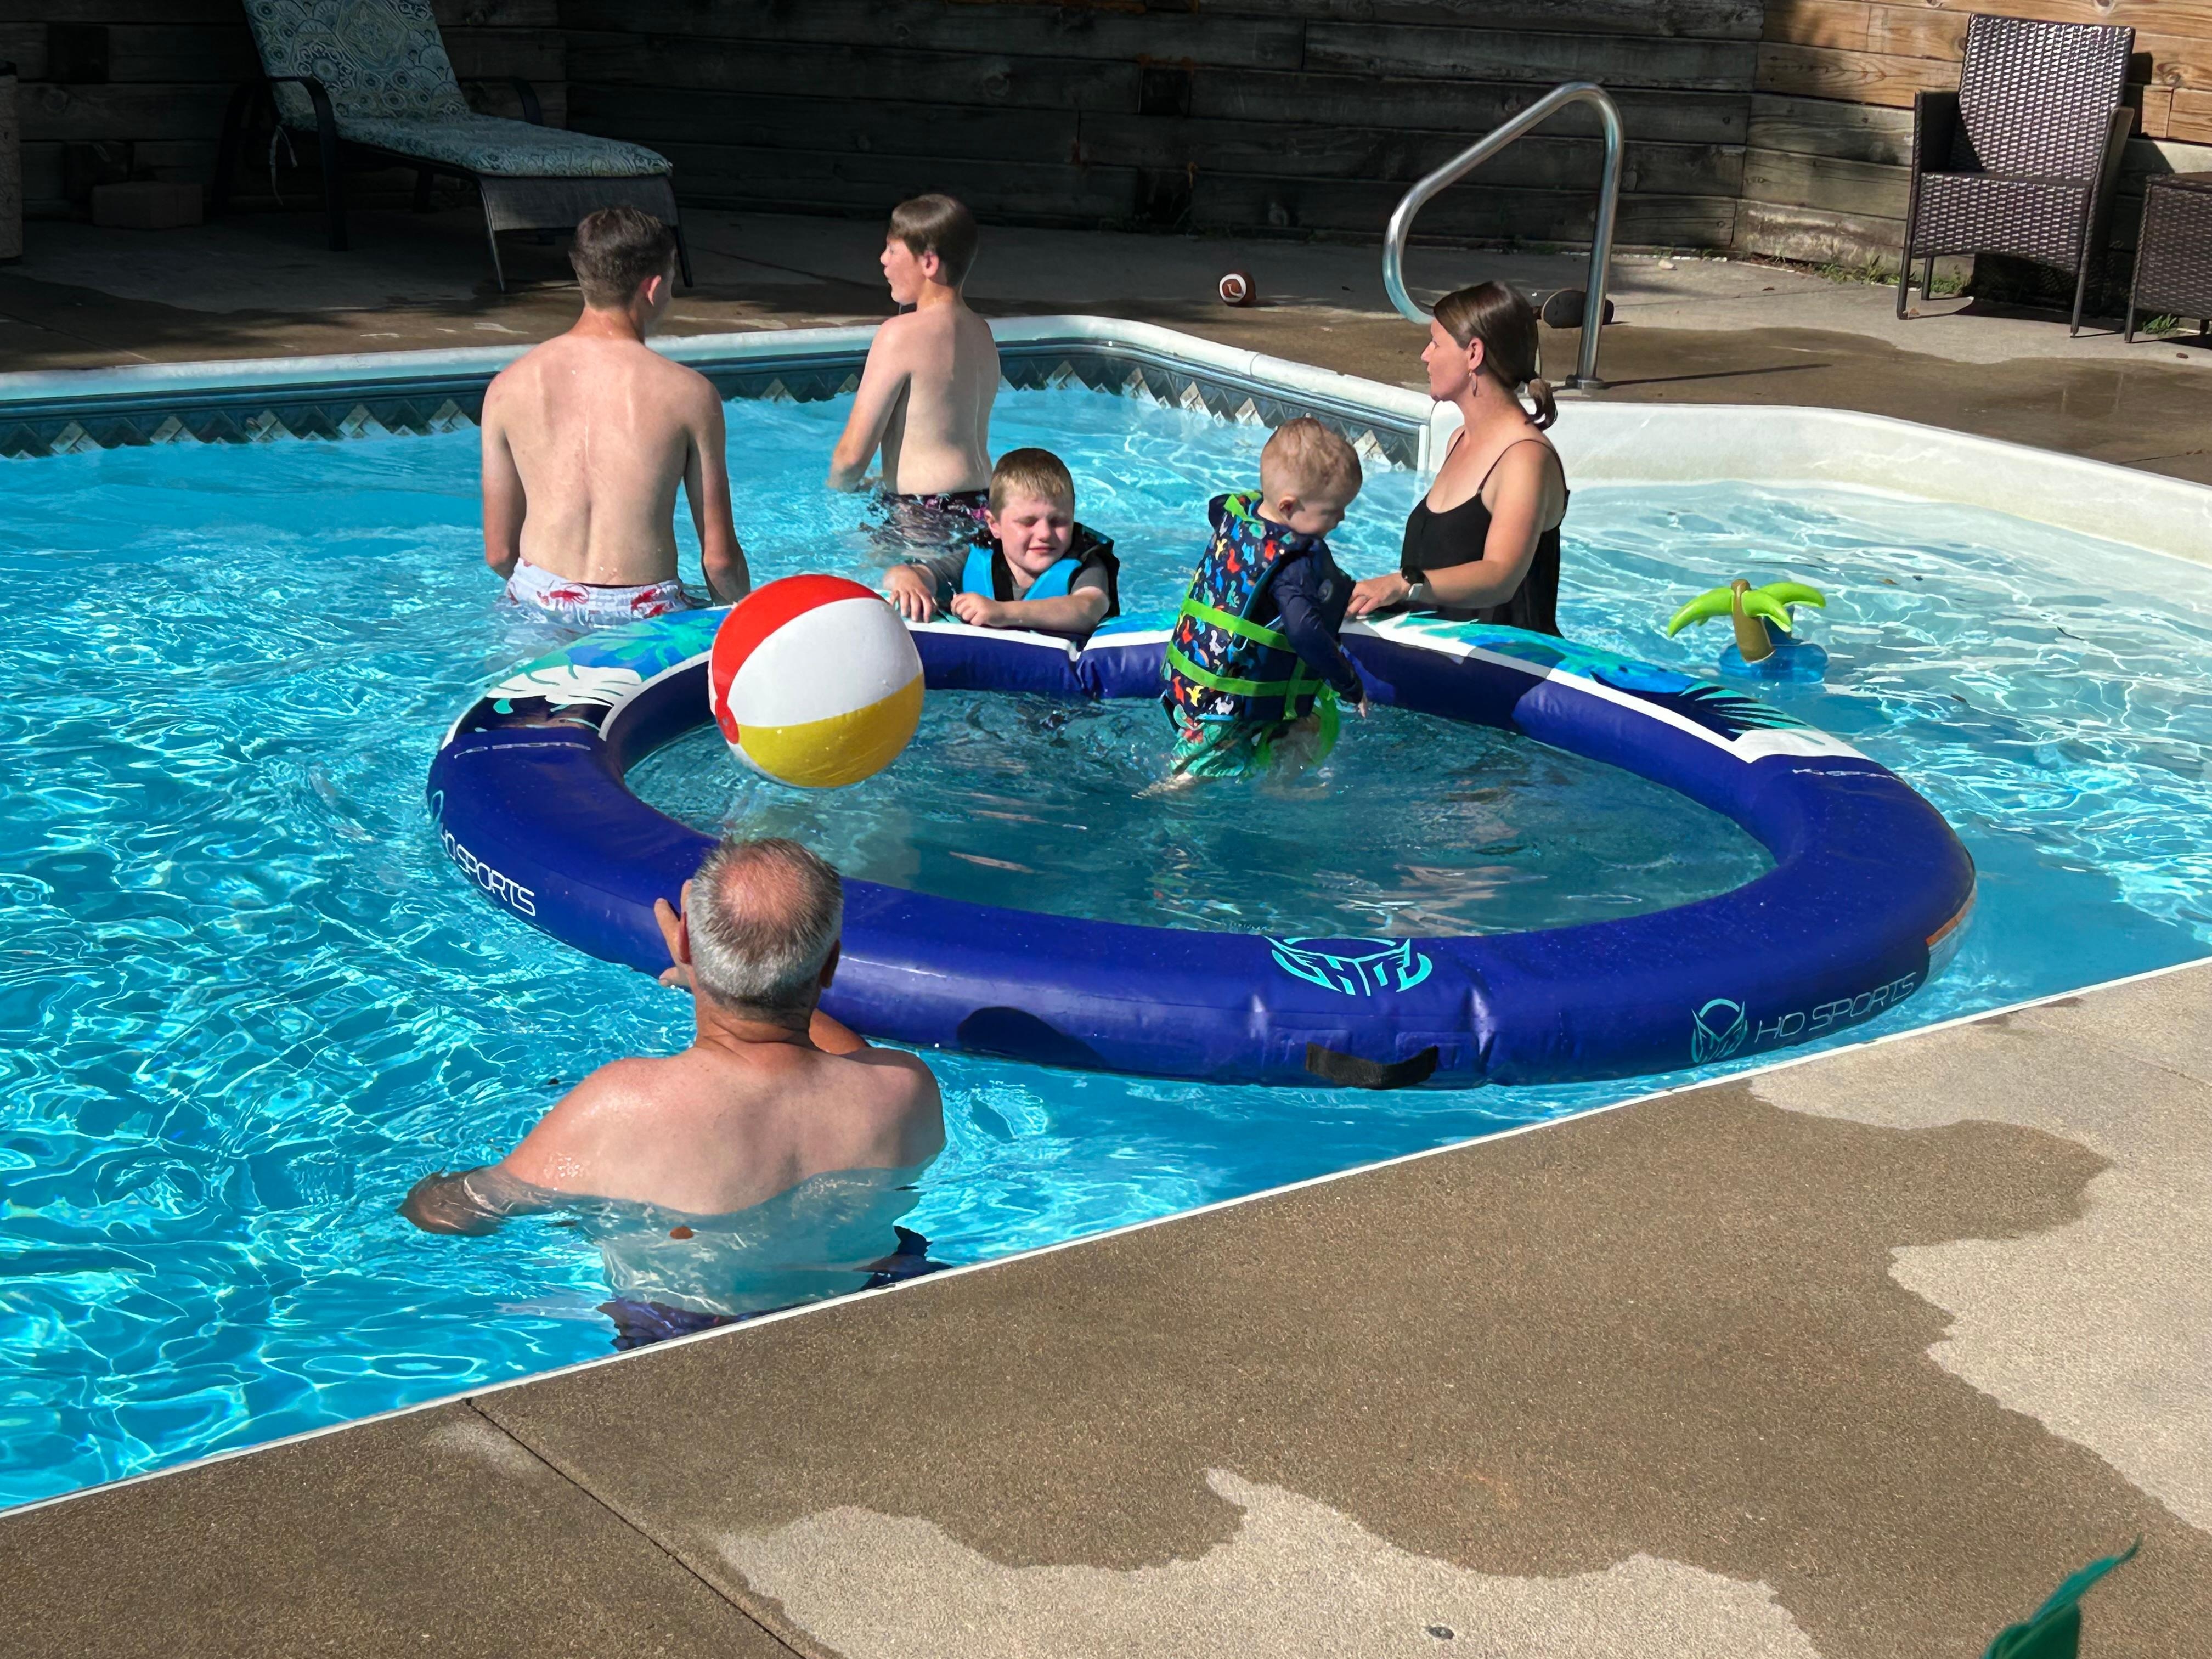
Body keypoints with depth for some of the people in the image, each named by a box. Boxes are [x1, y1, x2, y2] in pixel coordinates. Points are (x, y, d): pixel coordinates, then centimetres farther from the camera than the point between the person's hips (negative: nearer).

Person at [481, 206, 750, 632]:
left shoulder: (508, 388, 0)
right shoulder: (689, 393, -8)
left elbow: (498, 553, 5)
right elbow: (720, 559, -5)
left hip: (539, 602, 3)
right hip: (640, 614, -3)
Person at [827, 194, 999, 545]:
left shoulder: (902, 334, -12)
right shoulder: (982, 333, 13)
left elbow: (852, 454, -12)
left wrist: (838, 490, 9)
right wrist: (884, 484, 25)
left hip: (923, 518, -9)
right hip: (980, 509, 9)